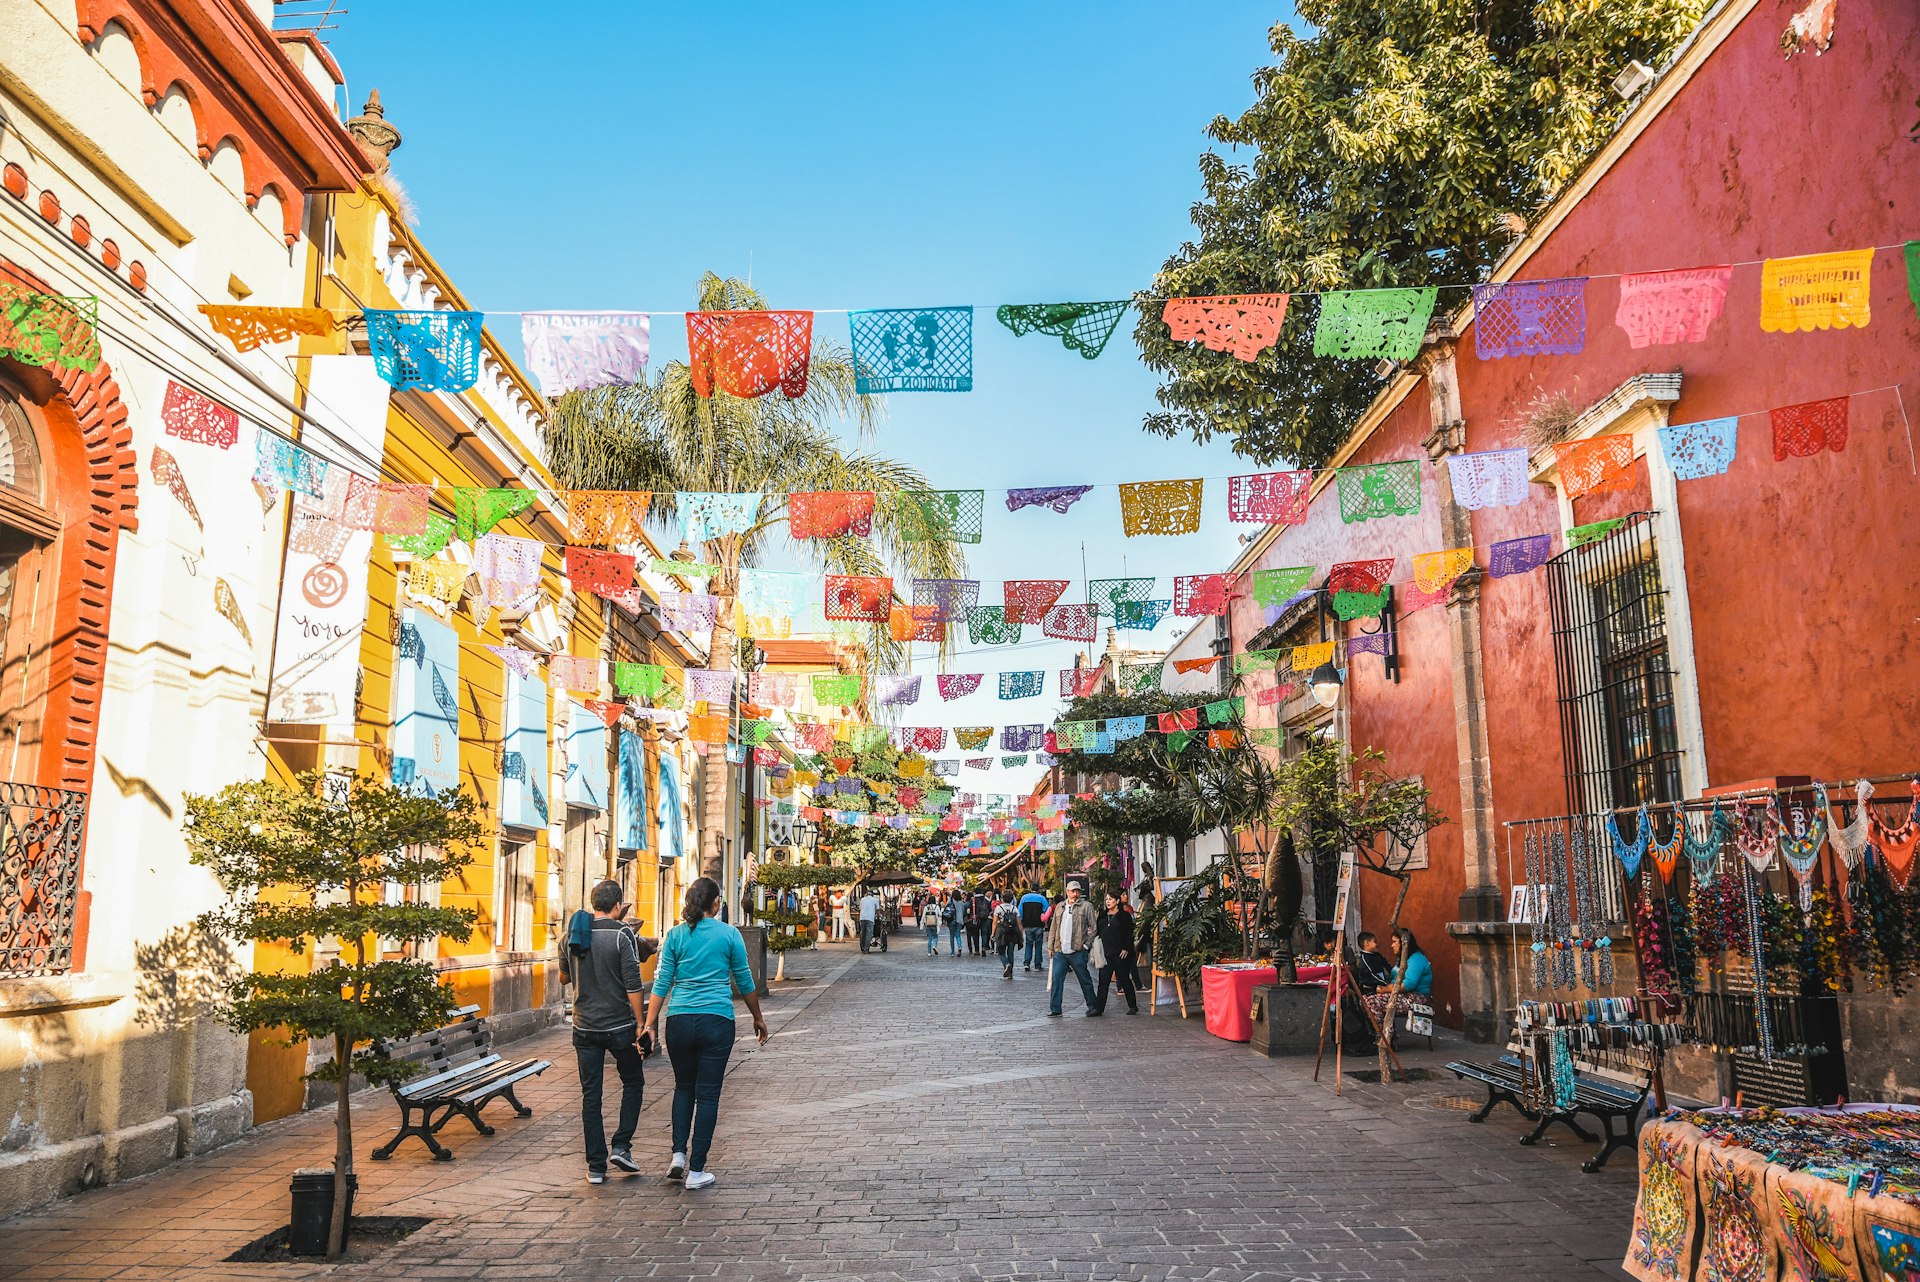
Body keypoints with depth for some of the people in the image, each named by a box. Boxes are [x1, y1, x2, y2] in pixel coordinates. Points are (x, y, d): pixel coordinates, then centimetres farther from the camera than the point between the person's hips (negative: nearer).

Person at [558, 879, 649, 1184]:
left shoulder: (573, 935, 2)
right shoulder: (622, 934, -12)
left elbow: (564, 977, 17)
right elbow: (633, 985, -15)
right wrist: (640, 1025, -10)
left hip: (585, 1028, 4)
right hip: (620, 1026, -3)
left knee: (590, 1095, 8)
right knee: (633, 1083, 17)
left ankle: (596, 1166, 10)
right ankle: (621, 1145, 8)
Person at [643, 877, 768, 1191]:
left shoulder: (675, 935, 2)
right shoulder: (729, 934, -1)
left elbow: (662, 983, 0)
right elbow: (745, 982, 6)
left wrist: (650, 1024, 4)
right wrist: (758, 1018, 18)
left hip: (679, 1021, 2)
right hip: (716, 1021, -2)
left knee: (683, 1087, 21)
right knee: (707, 1094, 5)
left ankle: (679, 1154, 11)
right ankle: (696, 1170, 7)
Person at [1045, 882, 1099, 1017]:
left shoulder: (1086, 907, 0)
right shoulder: (1059, 907, 14)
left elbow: (1093, 927, -1)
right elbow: (1053, 928, 18)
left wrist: (1087, 944, -7)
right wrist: (1050, 946, 13)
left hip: (1078, 951, -4)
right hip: (1059, 951, 4)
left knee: (1085, 980, 5)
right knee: (1056, 979, 0)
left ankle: (1093, 1006, 18)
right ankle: (1055, 1009, 6)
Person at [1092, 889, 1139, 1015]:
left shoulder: (1125, 915, -2)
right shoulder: (1103, 915, 14)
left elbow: (1129, 934, -5)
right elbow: (1098, 931, 16)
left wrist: (1126, 949, -13)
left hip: (1120, 953, -4)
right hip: (1106, 953, 4)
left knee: (1125, 980, 5)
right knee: (1103, 981, -2)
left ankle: (1133, 1006, 18)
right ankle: (1098, 1008, -2)